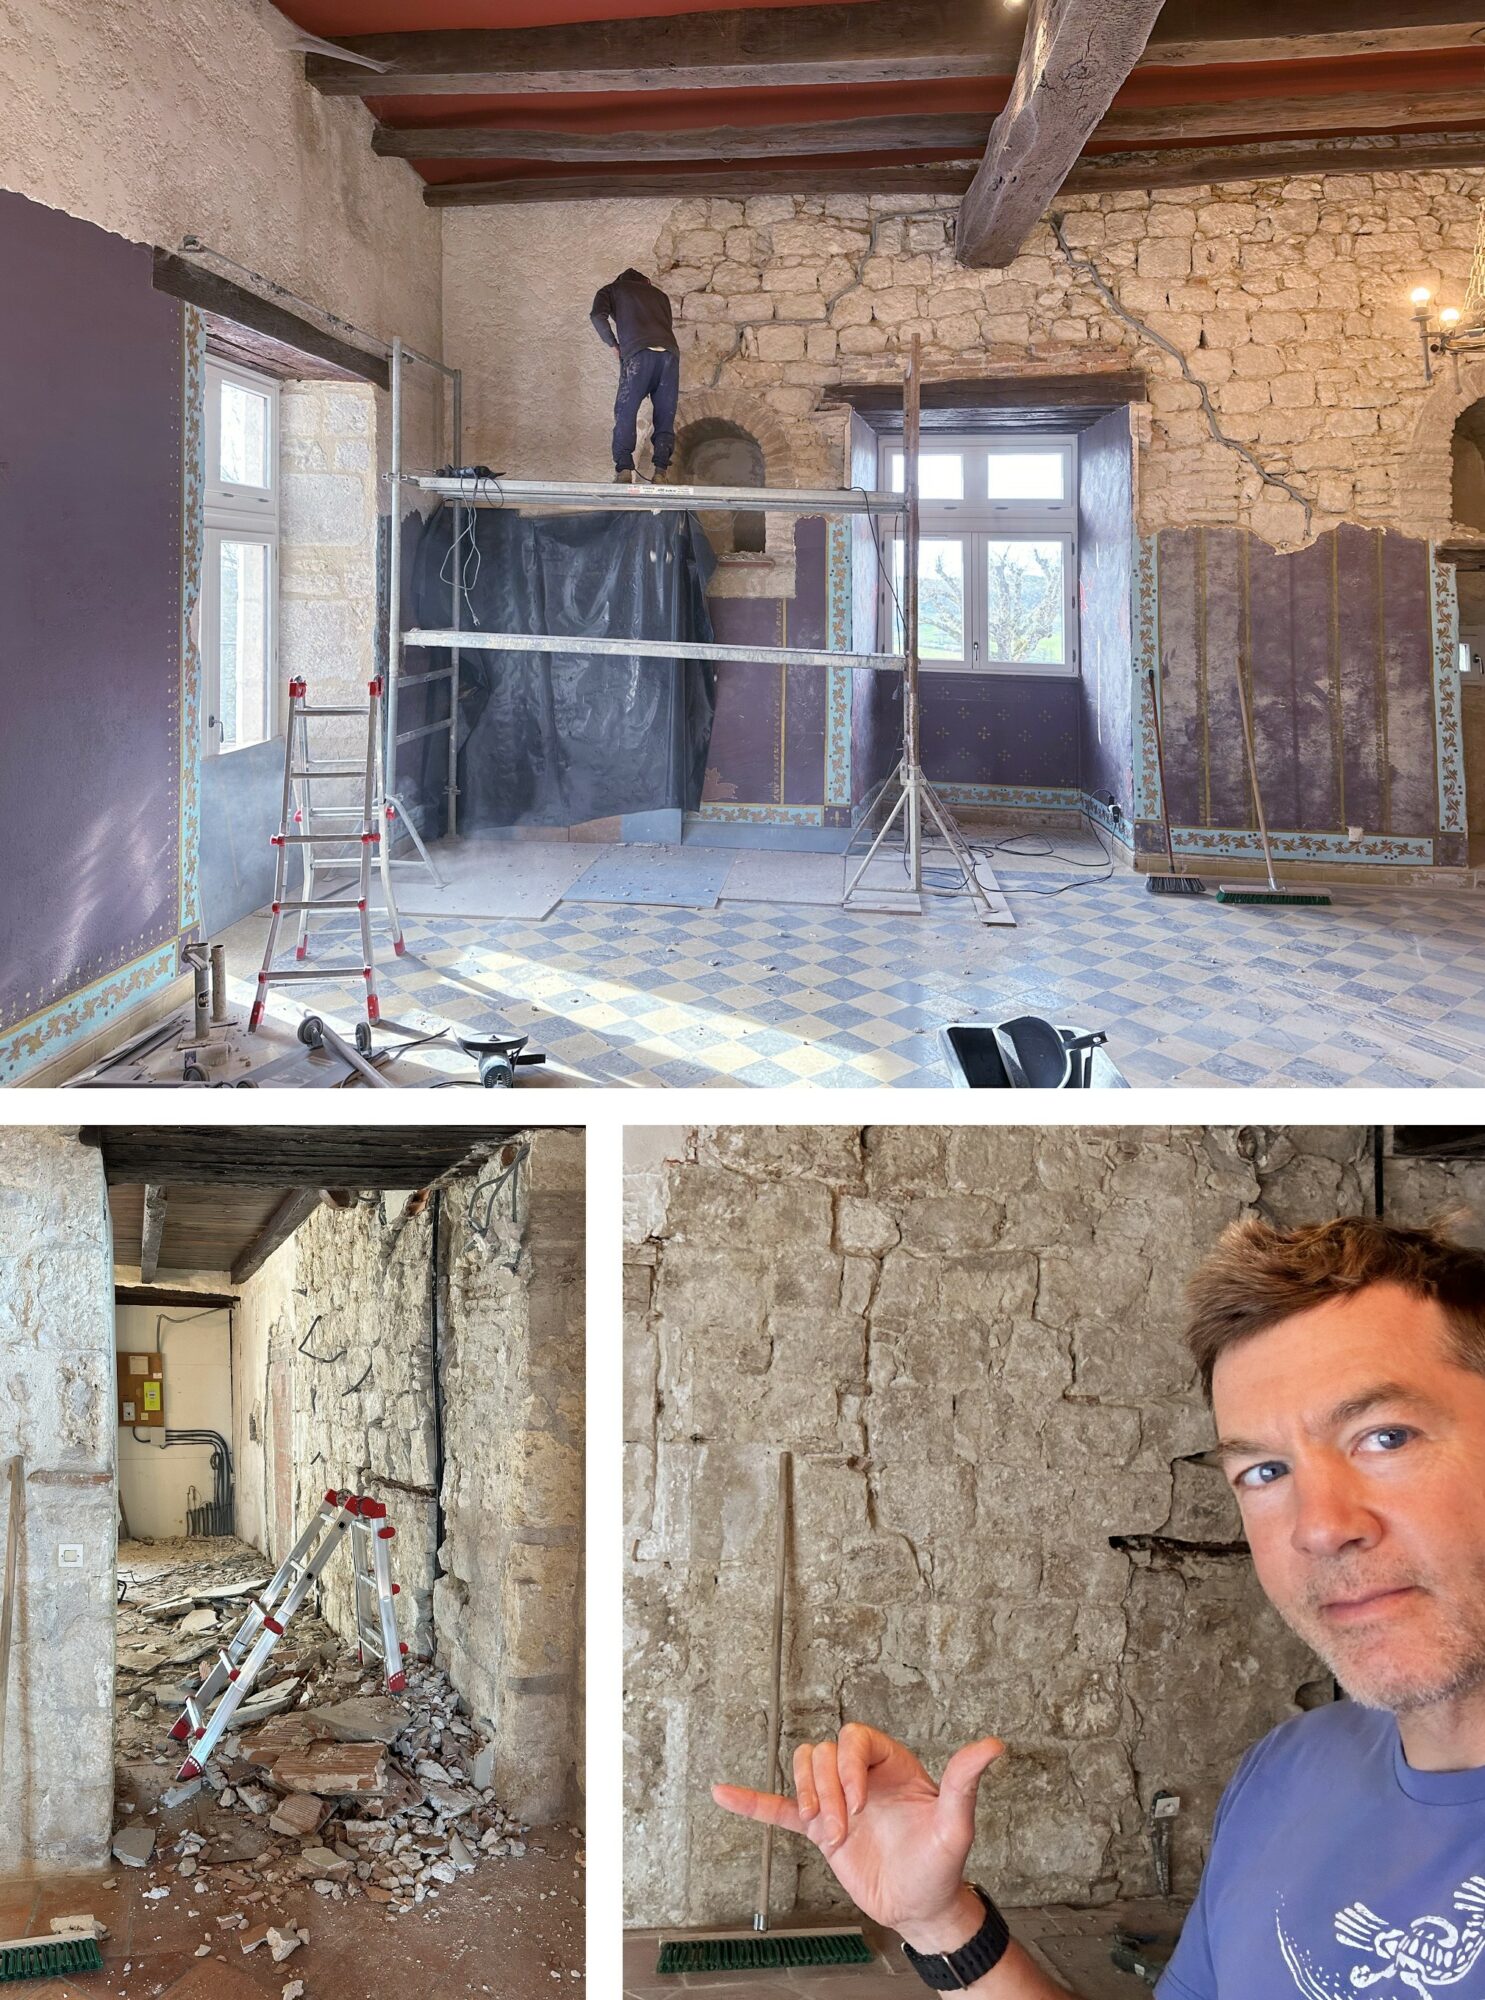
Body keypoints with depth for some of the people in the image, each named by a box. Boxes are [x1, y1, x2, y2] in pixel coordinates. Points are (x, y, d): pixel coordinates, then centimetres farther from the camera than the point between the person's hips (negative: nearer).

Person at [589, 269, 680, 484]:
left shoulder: (612, 290, 22)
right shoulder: (659, 294, 32)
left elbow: (599, 316, 6)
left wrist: (613, 345, 15)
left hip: (638, 353, -3)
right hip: (669, 351, 3)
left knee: (625, 412, -1)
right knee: (665, 416, 4)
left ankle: (624, 469, -14)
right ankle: (661, 472, -9)